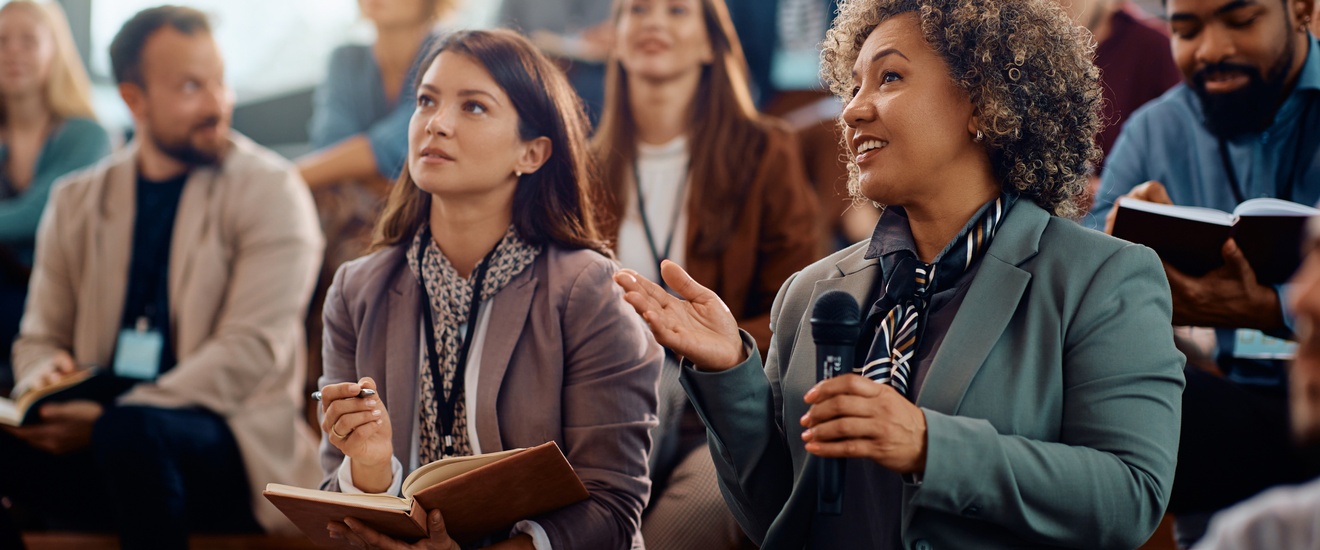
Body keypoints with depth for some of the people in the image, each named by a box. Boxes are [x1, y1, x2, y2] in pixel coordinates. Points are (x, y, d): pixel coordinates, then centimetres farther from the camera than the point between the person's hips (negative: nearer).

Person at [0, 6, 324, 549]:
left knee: (131, 431, -38)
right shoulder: (77, 202, 15)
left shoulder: (268, 189, 0)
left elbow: (252, 349, -10)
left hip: (231, 438, -4)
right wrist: (44, 377, -8)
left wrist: (113, 415, -19)